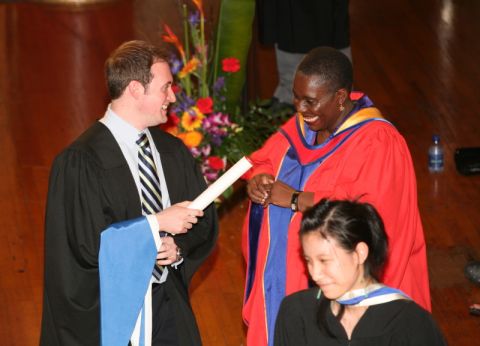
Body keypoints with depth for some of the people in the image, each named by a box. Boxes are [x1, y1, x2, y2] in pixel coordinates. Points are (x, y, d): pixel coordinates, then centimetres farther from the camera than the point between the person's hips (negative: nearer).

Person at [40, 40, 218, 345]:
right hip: (106, 314, -5)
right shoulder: (81, 162, -15)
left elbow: (205, 219, 10)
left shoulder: (173, 152, 5)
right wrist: (156, 223, -21)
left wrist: (179, 248, -10)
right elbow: (87, 243, -21)